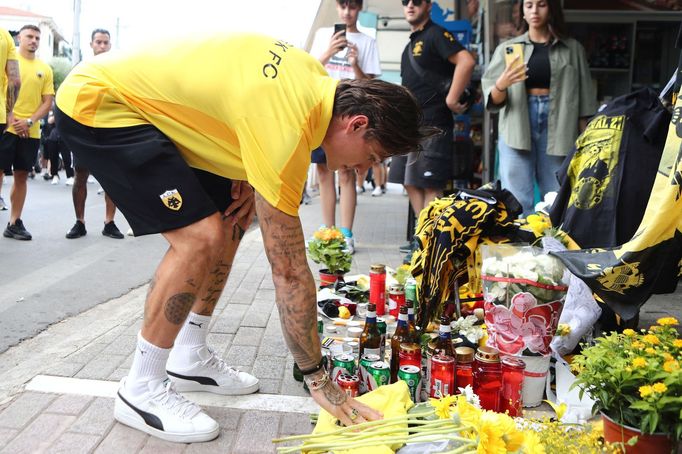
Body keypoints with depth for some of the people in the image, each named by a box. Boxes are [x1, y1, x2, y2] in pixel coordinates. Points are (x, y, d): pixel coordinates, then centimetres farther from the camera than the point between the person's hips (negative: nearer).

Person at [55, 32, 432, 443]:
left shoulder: (316, 78, -5)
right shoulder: (285, 129, -31)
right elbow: (288, 268, -28)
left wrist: (248, 175, -3)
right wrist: (319, 380, -19)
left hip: (142, 97, 10)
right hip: (95, 105, -10)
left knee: (231, 218, 8)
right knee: (201, 235, -21)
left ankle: (191, 357, 19)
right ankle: (140, 390, -5)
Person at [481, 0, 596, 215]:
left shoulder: (573, 49, 11)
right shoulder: (507, 48, 10)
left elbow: (584, 100, 10)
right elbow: (493, 100, 4)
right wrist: (501, 85, -18)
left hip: (558, 130, 1)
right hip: (517, 128, 0)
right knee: (517, 203, -4)